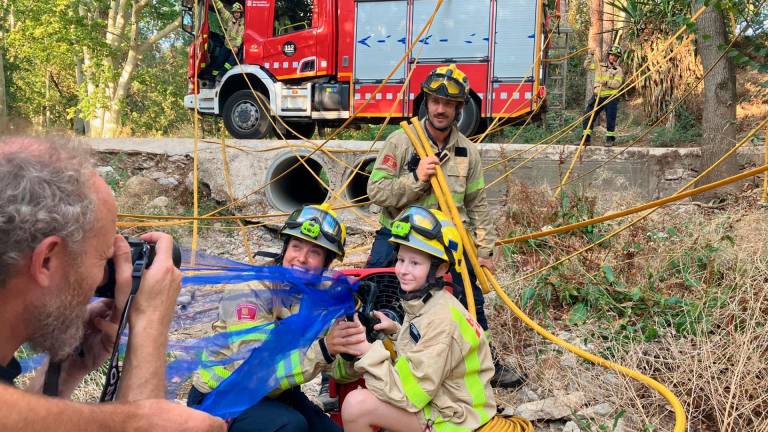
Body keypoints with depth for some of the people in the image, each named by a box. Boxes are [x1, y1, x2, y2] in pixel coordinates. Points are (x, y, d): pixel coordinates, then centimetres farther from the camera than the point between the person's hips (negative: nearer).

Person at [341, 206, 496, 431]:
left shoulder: (441, 319, -24)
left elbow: (409, 392, -26)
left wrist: (367, 350, -27)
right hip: (432, 399, 9)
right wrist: (395, 331, 2)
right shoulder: (419, 301, 2)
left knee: (357, 405, -20)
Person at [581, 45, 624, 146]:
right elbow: (587, 65, 24)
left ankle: (610, 139, 15)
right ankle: (586, 139, 6)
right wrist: (590, 54, 15)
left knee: (610, 120, 1)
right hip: (597, 96, 3)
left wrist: (606, 82, -28)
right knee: (587, 117, -1)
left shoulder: (618, 70, 1)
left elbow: (617, 83, -14)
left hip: (611, 97, -3)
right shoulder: (600, 66, 13)